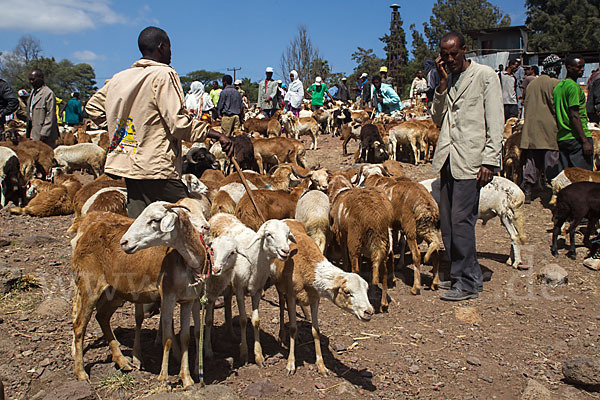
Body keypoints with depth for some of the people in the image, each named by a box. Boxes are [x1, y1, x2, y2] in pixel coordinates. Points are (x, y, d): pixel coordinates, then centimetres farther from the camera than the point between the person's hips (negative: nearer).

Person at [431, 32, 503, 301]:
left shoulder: (485, 75, -1)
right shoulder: (447, 80, 17)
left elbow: (495, 123, -5)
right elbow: (437, 119, 9)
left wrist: (489, 161, -12)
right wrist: (443, 83, 1)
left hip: (470, 159, -6)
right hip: (447, 158, 7)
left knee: (461, 220, -8)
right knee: (447, 222, 8)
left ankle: (468, 283, 4)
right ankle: (460, 275, 22)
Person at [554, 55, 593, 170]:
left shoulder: (558, 86, 16)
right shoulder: (573, 86, -10)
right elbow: (574, 116, -17)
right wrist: (585, 141, -18)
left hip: (561, 138, 9)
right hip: (576, 137, -9)